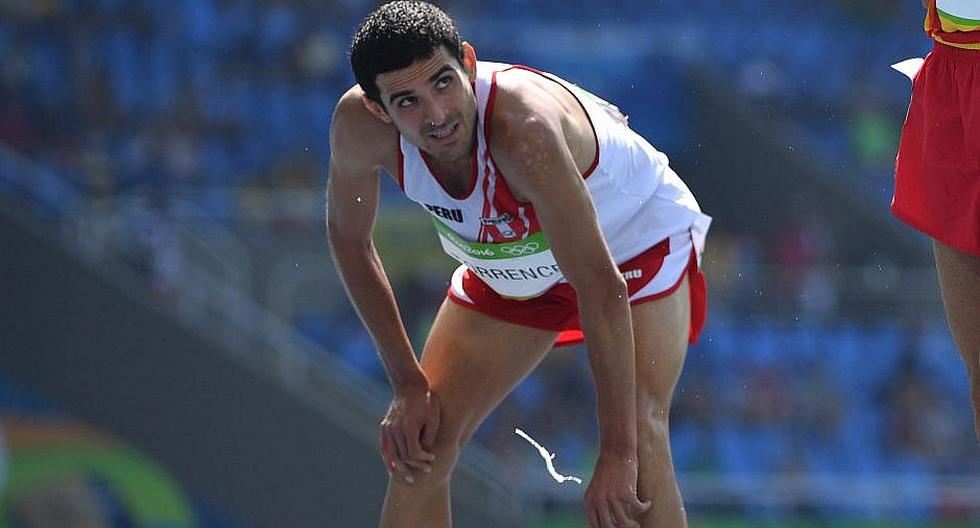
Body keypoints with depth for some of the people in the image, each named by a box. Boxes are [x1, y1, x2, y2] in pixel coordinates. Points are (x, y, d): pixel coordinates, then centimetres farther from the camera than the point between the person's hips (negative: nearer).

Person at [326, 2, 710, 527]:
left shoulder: (524, 131, -43)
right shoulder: (358, 125, -27)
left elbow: (601, 287, -43)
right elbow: (349, 238, -5)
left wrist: (617, 453, -44)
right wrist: (408, 384, -8)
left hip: (634, 241, -5)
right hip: (510, 265, 5)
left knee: (637, 439, -27)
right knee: (414, 451, -2)